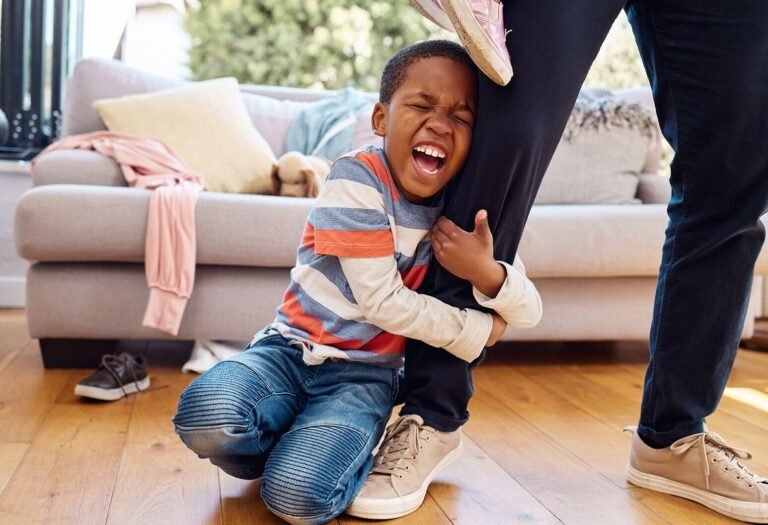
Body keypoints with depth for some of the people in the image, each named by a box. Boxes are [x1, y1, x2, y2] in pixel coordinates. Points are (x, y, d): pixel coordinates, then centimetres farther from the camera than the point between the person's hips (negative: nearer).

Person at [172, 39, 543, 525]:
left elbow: (531, 312, -2)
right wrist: (477, 332, -9)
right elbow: (383, 302, -18)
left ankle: (308, 452, 12)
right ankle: (295, 445, 2)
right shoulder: (357, 180, -15)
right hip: (291, 348, -1)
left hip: (365, 375, 1)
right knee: (206, 415, -30)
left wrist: (487, 272, -25)